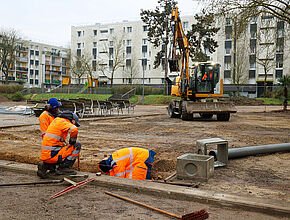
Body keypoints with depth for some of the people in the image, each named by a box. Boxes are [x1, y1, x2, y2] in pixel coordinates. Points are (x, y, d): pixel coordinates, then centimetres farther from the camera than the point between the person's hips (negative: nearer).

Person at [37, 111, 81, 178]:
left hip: (45, 155, 9)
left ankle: (45, 166, 10)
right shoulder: (64, 122, -6)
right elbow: (74, 130, -27)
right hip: (52, 154, -8)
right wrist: (71, 142, -12)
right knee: (77, 146, -3)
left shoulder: (56, 120, 22)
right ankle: (64, 168, -3)